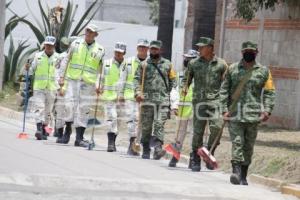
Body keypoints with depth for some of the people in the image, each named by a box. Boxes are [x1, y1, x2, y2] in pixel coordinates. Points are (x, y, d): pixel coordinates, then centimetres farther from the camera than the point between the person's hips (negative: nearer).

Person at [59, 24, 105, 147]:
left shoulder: (100, 50, 6)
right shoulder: (76, 44, 6)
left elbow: (100, 69, 10)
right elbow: (66, 61, 11)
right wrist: (62, 77, 5)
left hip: (88, 83, 0)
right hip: (73, 80, 0)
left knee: (84, 110, 1)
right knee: (70, 105, -10)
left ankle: (79, 138, 5)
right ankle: (68, 130, 10)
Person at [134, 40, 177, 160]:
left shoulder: (167, 64, 12)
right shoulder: (144, 64, 10)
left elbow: (173, 81, 14)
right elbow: (137, 79, 5)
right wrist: (138, 92, -11)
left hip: (163, 99, -1)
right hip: (147, 99, 1)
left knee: (159, 124, -13)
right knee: (146, 126, 4)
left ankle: (158, 148, -21)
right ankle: (146, 151, 14)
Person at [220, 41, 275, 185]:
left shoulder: (263, 71, 8)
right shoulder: (232, 69, 8)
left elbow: (269, 92, 6)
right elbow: (224, 90, 8)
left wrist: (267, 110, -7)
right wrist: (225, 109, -2)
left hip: (253, 115, 1)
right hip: (234, 114, -1)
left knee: (249, 146, 6)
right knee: (237, 143, -12)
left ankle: (243, 176, 16)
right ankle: (236, 172, -21)